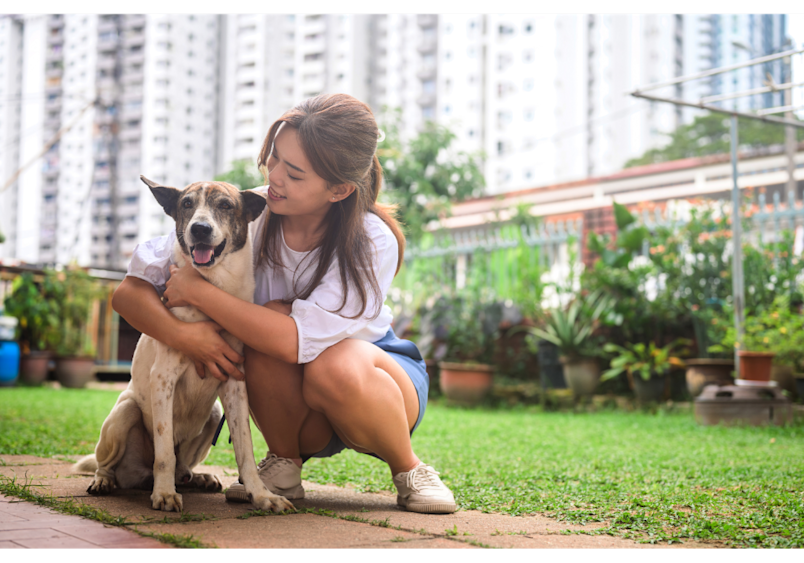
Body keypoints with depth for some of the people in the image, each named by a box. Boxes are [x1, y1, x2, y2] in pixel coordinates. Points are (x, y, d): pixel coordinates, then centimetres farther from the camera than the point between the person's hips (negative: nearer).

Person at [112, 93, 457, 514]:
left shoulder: (373, 243, -26)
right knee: (272, 317, -31)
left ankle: (409, 469, -9)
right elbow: (129, 291, -18)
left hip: (378, 377, -2)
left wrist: (199, 291, -31)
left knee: (336, 368, -39)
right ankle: (284, 465, -9)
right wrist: (183, 334, -38)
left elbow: (297, 341, -38)